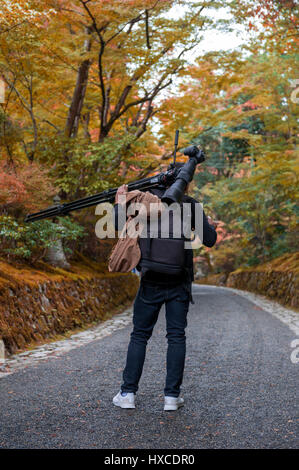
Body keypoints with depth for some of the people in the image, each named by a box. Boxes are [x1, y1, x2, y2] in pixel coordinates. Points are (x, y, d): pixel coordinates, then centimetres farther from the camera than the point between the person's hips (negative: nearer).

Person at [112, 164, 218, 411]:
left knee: (140, 336, 8)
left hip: (151, 281, 0)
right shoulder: (191, 205, 0)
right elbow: (210, 240, 0)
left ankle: (128, 393, 8)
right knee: (177, 337, 6)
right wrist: (211, 226, 22)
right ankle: (172, 396, 6)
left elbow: (119, 224, -9)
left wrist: (119, 203, 9)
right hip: (179, 282, 0)